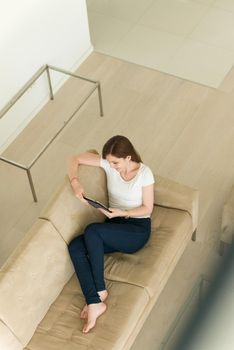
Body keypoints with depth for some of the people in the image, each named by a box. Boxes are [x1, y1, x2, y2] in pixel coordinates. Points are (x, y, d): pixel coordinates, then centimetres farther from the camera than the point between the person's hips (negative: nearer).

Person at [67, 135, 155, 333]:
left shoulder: (144, 173, -13)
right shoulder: (109, 164, -1)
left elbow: (147, 208, -8)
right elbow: (75, 159, 3)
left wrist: (122, 213, -23)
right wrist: (75, 183, -15)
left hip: (137, 229, -5)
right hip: (114, 225, 5)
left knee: (92, 230, -31)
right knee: (75, 247, -22)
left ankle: (100, 290, -18)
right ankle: (95, 303, -29)